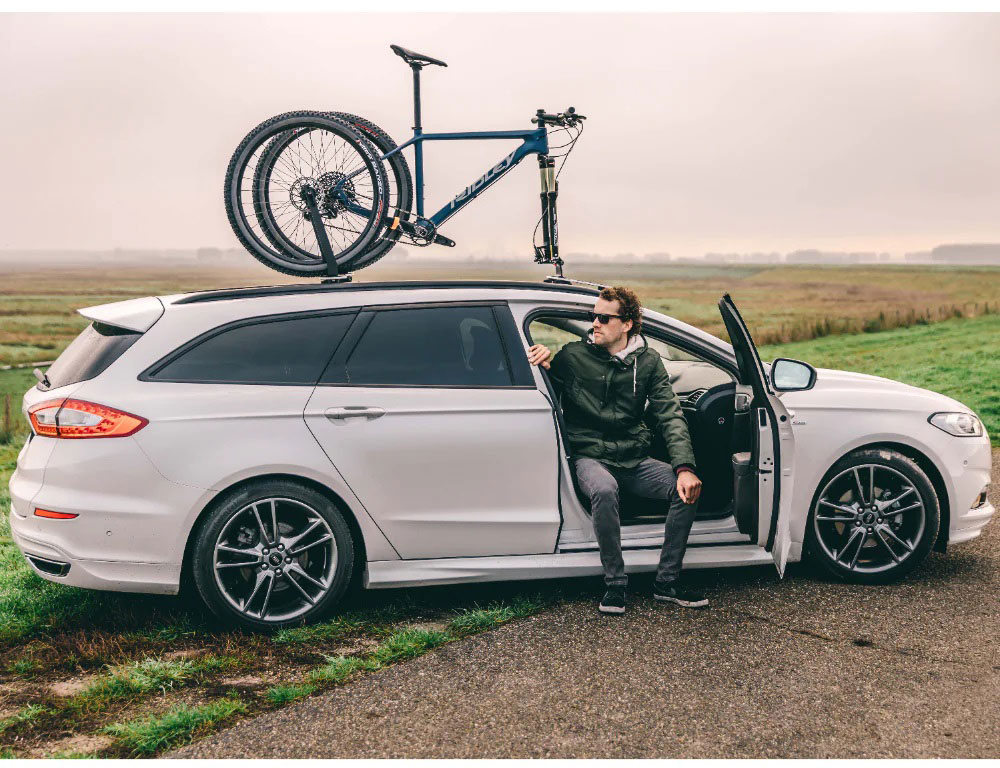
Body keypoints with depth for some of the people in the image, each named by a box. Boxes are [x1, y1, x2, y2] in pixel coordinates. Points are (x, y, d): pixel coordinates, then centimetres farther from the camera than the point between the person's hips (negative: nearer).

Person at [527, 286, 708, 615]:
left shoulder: (647, 361, 5)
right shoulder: (574, 356, -1)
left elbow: (670, 416, -1)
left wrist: (684, 467, -16)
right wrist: (546, 363, -15)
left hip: (635, 458, 3)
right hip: (591, 456, -3)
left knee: (687, 489, -21)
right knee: (604, 490, -38)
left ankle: (667, 580, -7)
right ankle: (615, 583, -21)